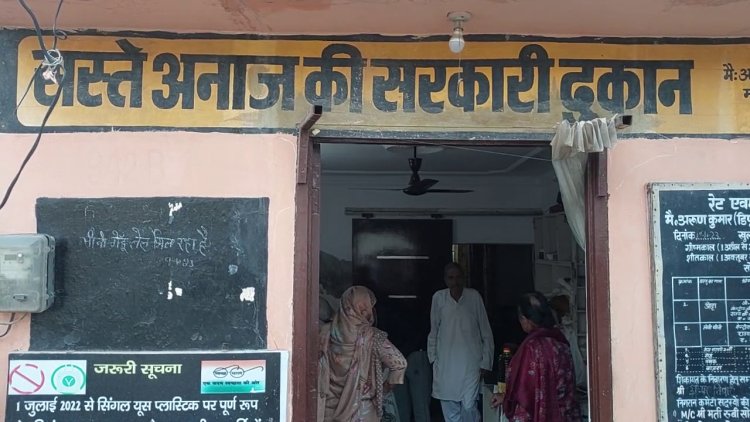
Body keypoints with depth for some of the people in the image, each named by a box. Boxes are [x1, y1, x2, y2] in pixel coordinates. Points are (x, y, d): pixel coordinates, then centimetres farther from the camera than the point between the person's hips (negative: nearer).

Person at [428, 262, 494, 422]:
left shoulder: (474, 296, -5)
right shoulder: (438, 298, -1)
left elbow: (486, 332, 1)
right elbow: (433, 331, 9)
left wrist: (486, 362, -1)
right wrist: (432, 358, 7)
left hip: (470, 363, -2)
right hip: (445, 364, 2)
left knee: (469, 406, -5)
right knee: (449, 409, 6)